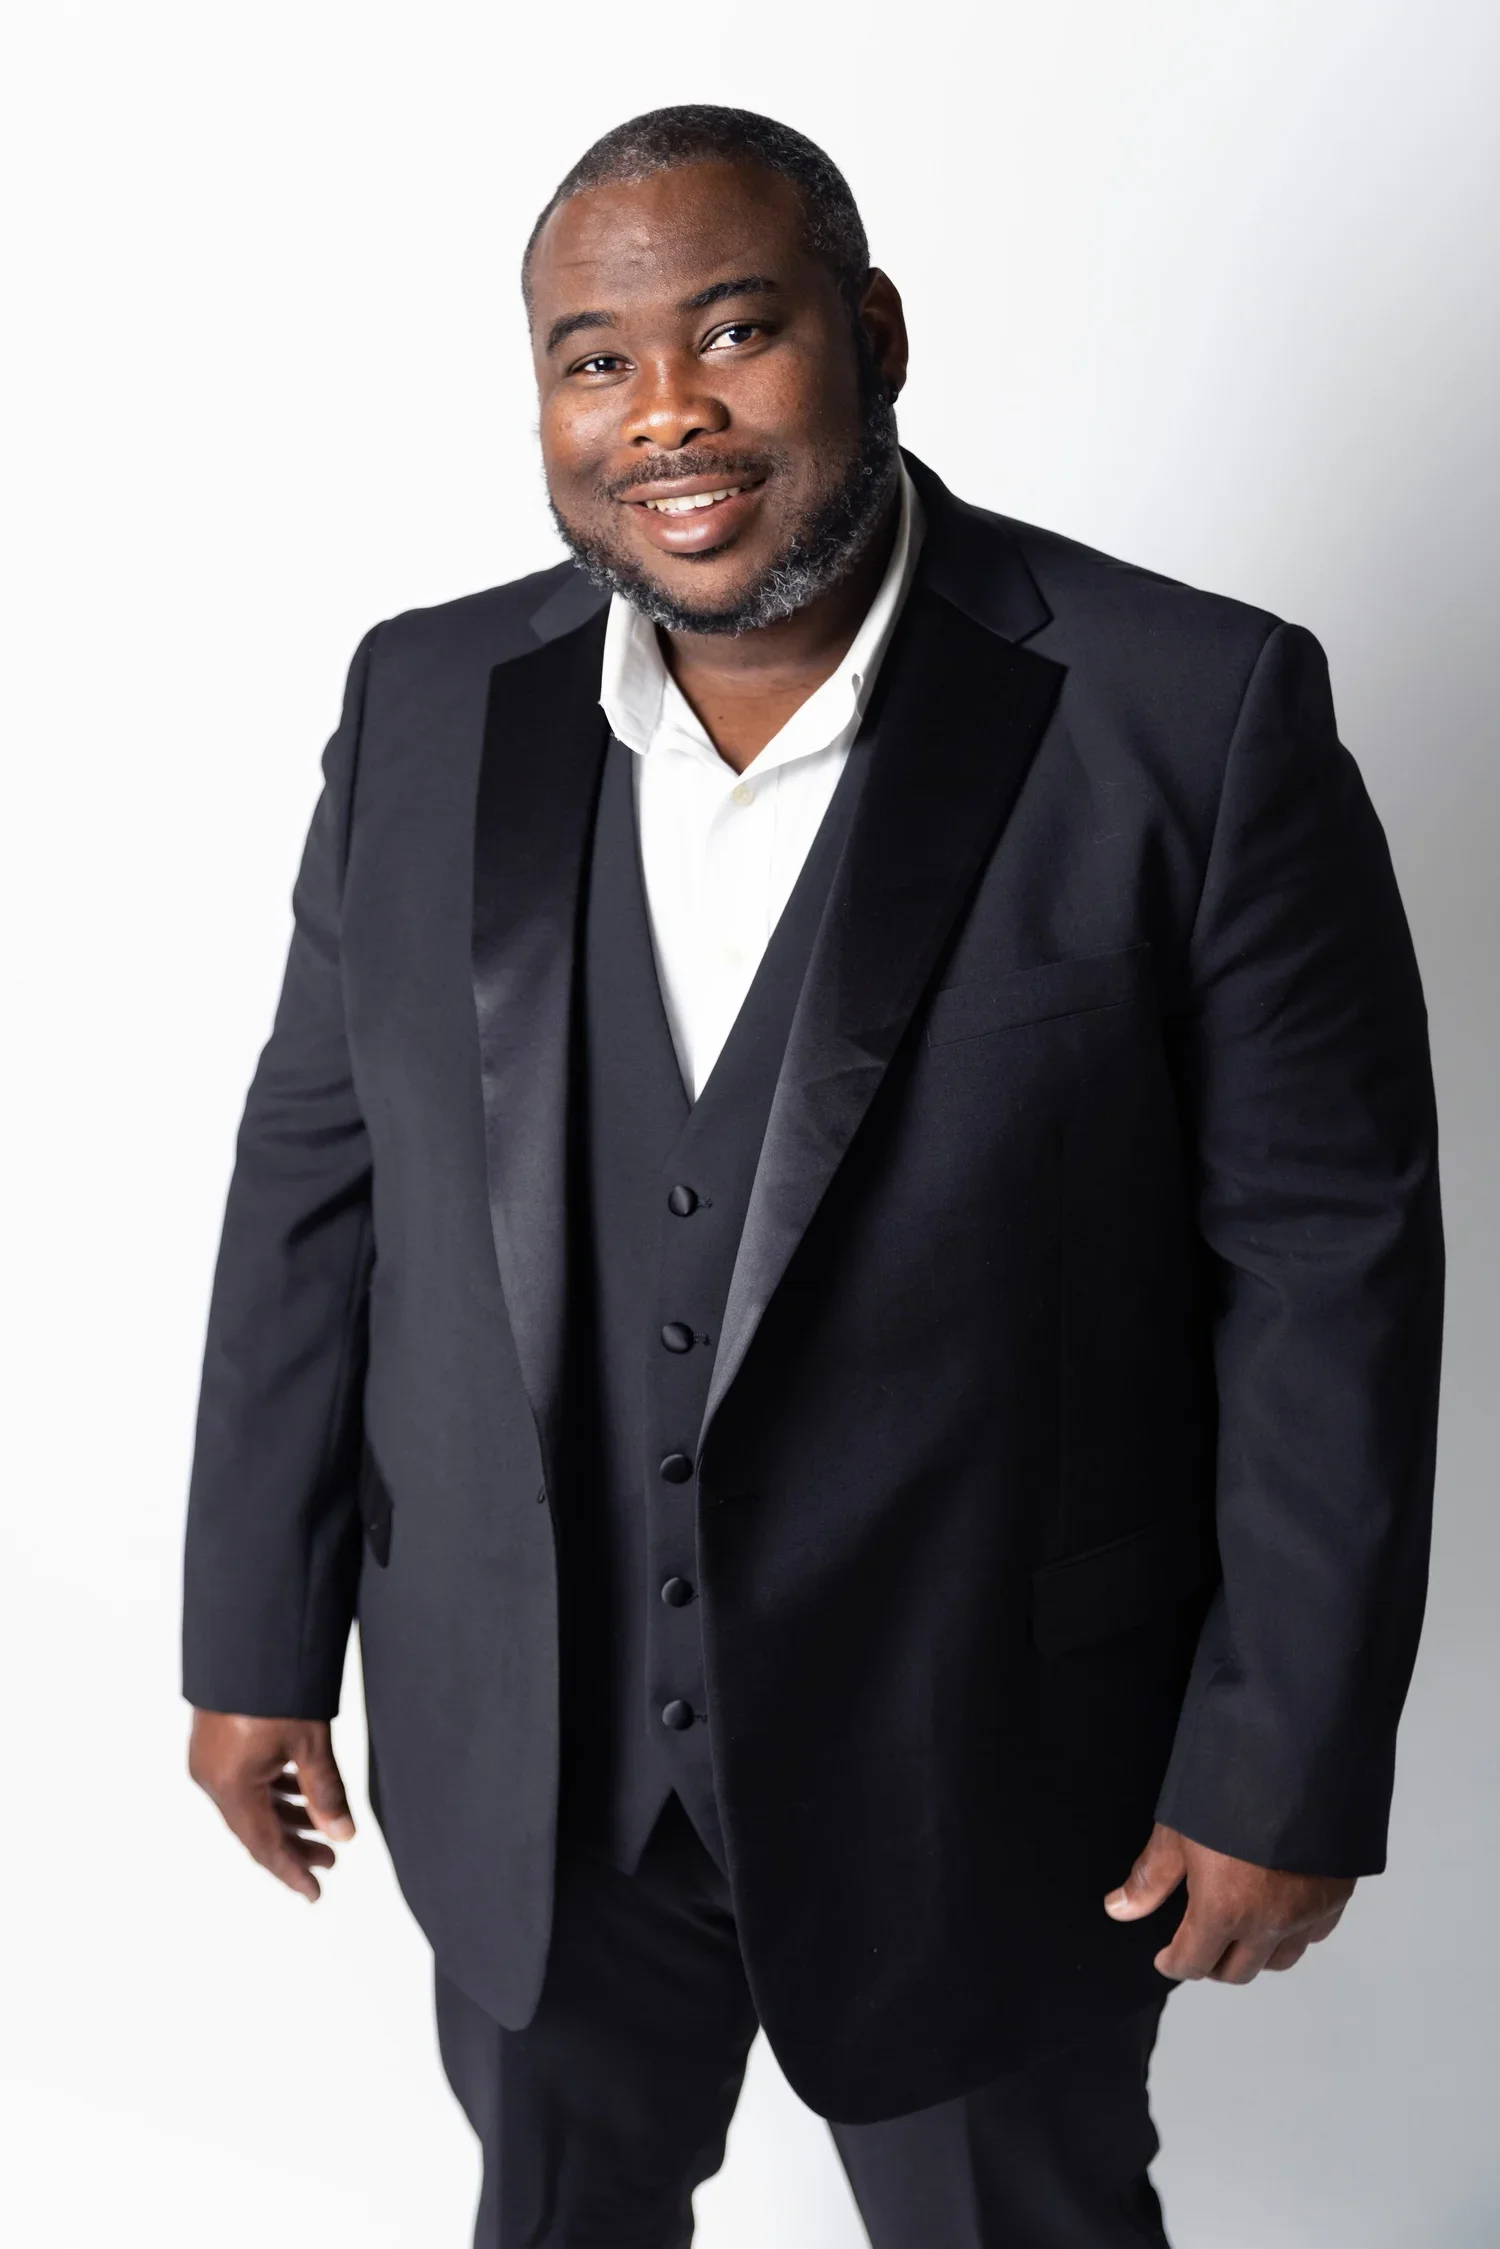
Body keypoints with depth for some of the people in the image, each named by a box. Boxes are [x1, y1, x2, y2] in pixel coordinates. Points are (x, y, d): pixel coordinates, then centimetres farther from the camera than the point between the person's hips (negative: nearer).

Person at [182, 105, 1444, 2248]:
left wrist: (1290, 1760, -11)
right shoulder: (426, 705, -3)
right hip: (525, 1755, 4)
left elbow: (1327, 1252, -12)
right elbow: (317, 1172, 2)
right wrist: (261, 1638, 5)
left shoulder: (1193, 719, -16)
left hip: (987, 1776, -3)